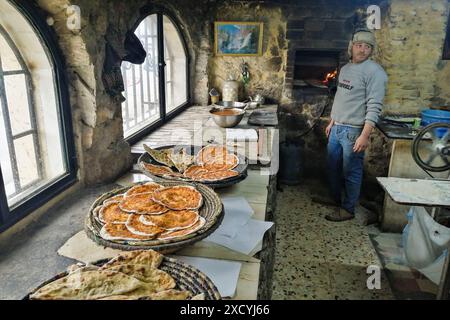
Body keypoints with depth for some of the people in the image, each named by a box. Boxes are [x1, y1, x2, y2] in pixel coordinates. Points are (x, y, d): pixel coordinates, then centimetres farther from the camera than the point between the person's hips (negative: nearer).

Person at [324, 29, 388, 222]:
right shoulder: (345, 68, 13)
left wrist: (365, 135, -24)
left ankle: (348, 209, 16)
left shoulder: (374, 72, -12)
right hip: (337, 128, 8)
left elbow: (374, 107, -18)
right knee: (333, 167, 16)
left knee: (351, 171, 2)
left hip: (354, 131, -8)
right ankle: (335, 200, 34)